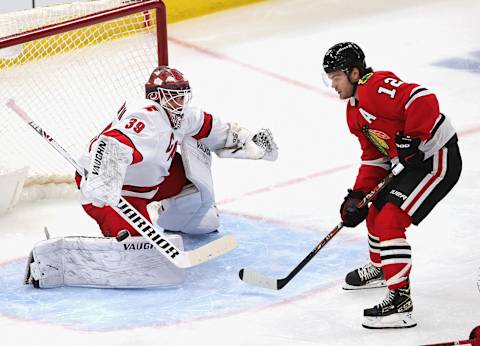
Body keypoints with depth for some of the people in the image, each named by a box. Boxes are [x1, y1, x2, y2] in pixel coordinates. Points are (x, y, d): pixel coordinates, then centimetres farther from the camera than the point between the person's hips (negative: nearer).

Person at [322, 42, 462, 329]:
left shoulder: (376, 87, -19)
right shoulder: (354, 111, 13)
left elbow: (423, 100, -31)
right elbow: (373, 156, 15)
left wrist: (411, 140, -28)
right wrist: (359, 195, 5)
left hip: (438, 159, -11)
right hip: (412, 163, 11)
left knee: (389, 220, -18)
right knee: (375, 209, 25)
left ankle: (401, 300, -18)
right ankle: (380, 268, 49)